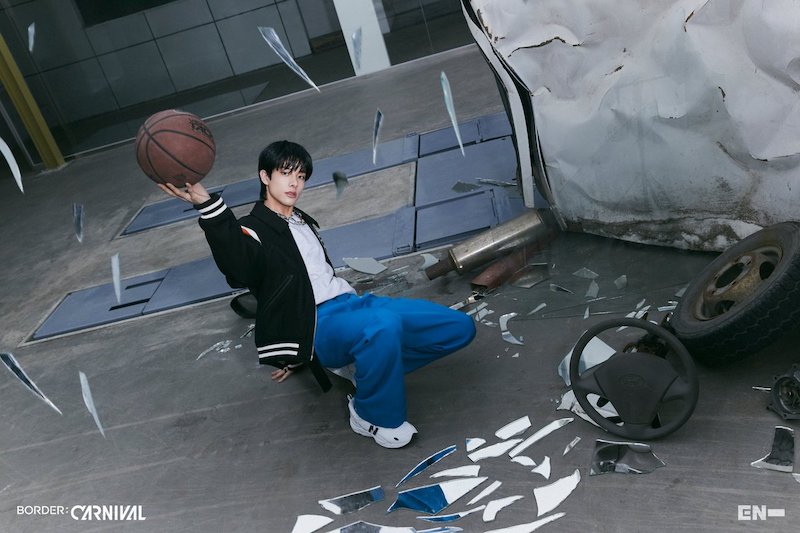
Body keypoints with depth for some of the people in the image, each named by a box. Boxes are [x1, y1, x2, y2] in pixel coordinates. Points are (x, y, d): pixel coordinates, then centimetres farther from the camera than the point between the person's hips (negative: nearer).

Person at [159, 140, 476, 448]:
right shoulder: (252, 230, 0)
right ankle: (373, 416, -14)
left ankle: (371, 368, 8)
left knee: (459, 327, -2)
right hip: (318, 326, -8)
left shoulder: (305, 223, 25)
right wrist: (207, 205, -43)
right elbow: (238, 267, -26)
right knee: (384, 325, -41)